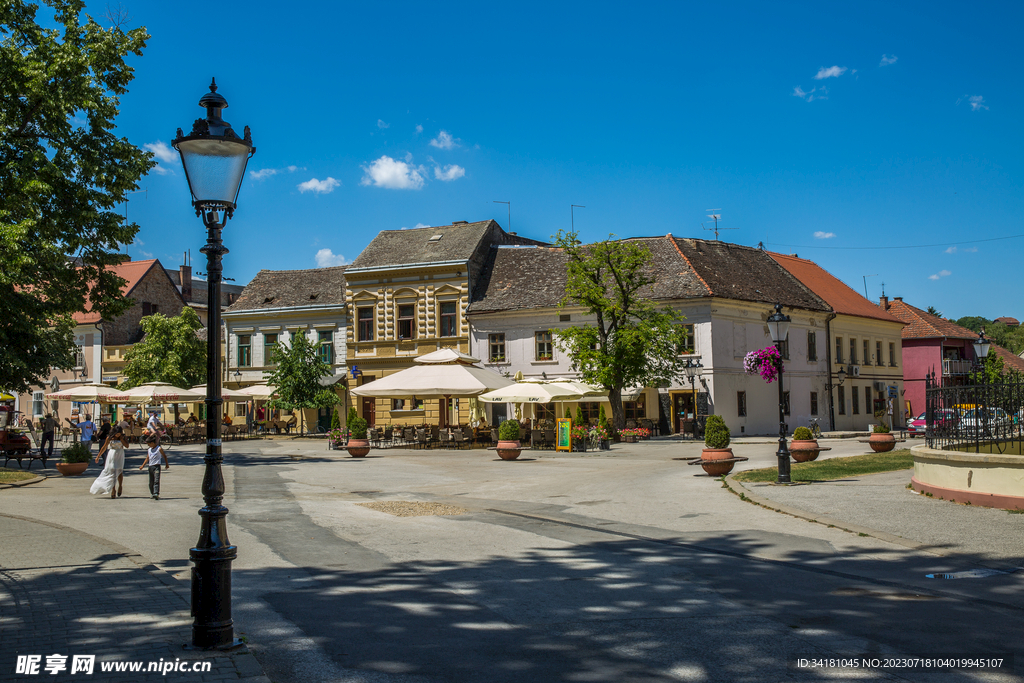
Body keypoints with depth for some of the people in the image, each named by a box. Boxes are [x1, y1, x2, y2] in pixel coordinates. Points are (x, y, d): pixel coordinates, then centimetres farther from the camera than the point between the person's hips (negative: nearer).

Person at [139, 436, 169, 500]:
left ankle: (156, 494, -25)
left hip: (156, 466, -7)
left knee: (156, 480, -16)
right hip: (150, 467, 7)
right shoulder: (149, 450, 15)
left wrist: (166, 465, 9)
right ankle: (152, 493, 22)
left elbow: (164, 456, 5)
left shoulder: (159, 449, -3)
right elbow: (147, 459, 18)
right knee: (151, 482, 10)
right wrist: (142, 466, 9)